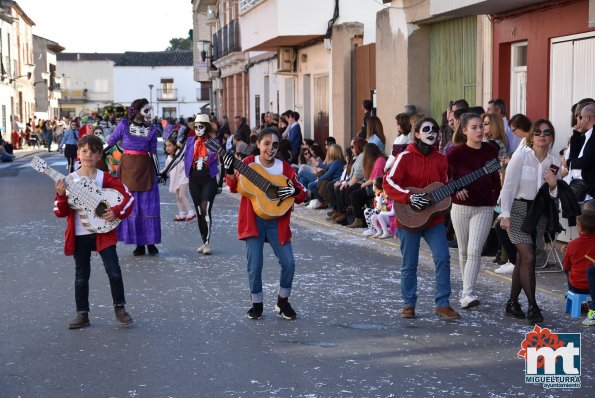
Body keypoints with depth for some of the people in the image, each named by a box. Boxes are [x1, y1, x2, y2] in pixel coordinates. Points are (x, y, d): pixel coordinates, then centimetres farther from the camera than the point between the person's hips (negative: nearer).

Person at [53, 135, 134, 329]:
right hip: (79, 236, 1)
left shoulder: (105, 178, -2)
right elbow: (61, 211, -4)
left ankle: (119, 308, 13)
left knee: (114, 272, -5)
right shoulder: (69, 180, -1)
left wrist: (117, 211, -16)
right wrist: (61, 195, -22)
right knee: (81, 276, 9)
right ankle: (82, 314, 19)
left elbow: (128, 197, -2)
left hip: (103, 233, -1)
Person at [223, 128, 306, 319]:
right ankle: (257, 304, 18)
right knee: (255, 265, -1)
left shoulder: (285, 167, 2)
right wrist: (230, 172, -28)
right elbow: (235, 187, -10)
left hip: (277, 220, 2)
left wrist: (295, 191, -17)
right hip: (253, 220, -1)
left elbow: (302, 194, 5)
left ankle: (282, 302, 15)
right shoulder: (249, 163, -1)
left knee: (288, 262, -6)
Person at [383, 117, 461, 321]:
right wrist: (409, 197, -23)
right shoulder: (406, 157, -8)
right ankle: (408, 304, 21)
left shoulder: (441, 159, 5)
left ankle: (442, 304, 1)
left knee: (443, 258, -9)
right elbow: (389, 183, -13)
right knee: (409, 264, 6)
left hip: (434, 217, 3)